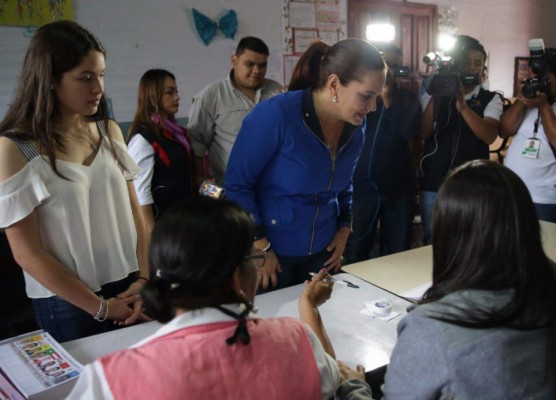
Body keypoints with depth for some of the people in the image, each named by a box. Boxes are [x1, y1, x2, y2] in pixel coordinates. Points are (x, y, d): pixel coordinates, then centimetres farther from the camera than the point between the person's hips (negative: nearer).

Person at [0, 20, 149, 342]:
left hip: (128, 288, 5)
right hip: (67, 304, -4)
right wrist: (99, 307, -9)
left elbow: (134, 211, 5)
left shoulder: (109, 131, 2)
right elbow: (27, 253, -12)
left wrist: (145, 279, -5)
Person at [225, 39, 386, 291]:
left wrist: (344, 229, 6)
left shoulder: (356, 126, -3)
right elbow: (237, 184, -17)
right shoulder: (275, 115, -22)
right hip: (273, 251, -5)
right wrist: (260, 247, -16)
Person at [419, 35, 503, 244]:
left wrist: (463, 106, -23)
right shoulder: (434, 94, 6)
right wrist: (435, 97, -12)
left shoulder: (491, 99, 4)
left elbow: (489, 136, -13)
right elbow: (422, 133, -5)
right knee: (432, 242, 10)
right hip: (433, 183, 1)